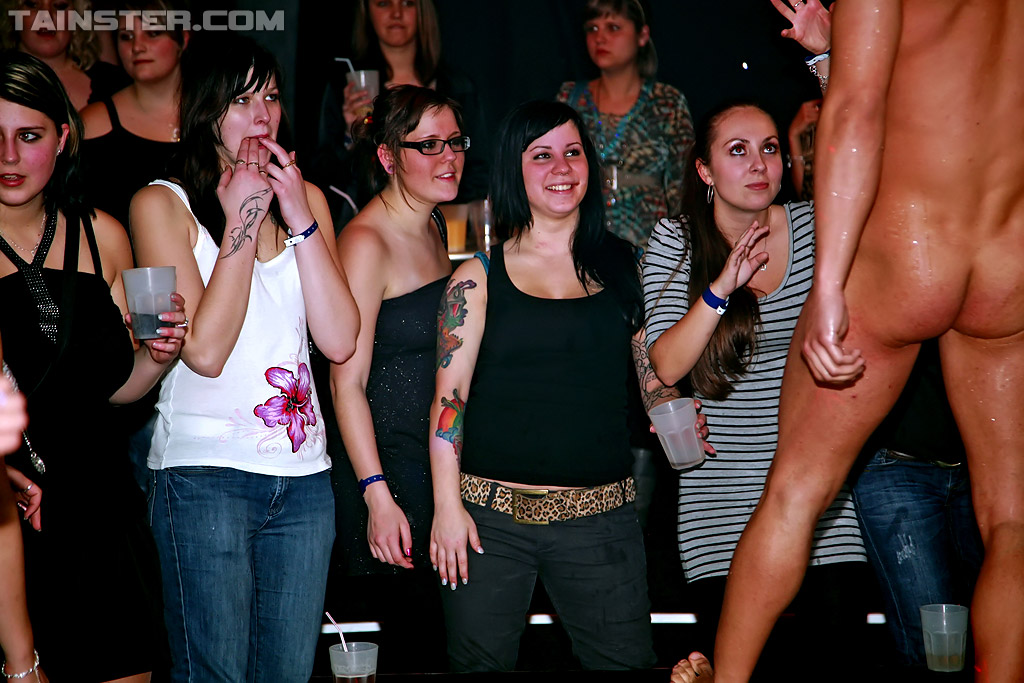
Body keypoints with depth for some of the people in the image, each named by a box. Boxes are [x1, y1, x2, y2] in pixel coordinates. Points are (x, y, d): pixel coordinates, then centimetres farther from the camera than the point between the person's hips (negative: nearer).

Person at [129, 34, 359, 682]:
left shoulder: (305, 197, 11)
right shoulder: (162, 203, -2)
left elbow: (340, 340, -1)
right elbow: (205, 350, -13)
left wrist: (298, 216, -7)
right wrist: (241, 221, -11)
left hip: (304, 475, 4)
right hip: (205, 473, -4)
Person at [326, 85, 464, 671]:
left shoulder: (433, 226, 11)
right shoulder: (365, 243, -14)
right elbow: (347, 382, -17)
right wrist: (377, 496, -22)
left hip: (442, 463, 8)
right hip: (391, 469, -8)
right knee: (429, 641, -3)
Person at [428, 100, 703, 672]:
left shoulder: (624, 266, 10)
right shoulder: (479, 279, 4)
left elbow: (655, 371, 16)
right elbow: (449, 396, 1)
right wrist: (447, 505, -6)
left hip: (601, 519, 2)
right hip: (491, 516, -1)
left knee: (627, 662, 3)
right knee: (479, 663, 7)